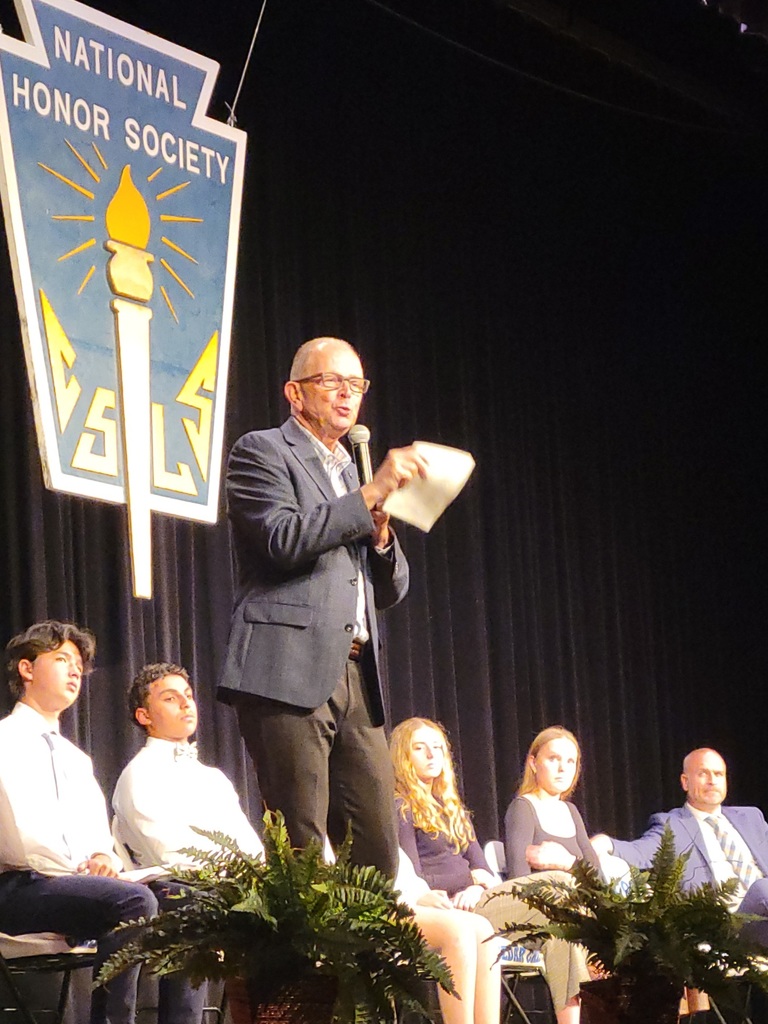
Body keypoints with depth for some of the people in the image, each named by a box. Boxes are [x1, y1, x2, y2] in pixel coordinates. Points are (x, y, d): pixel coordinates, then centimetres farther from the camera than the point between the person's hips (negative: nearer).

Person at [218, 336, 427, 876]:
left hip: (355, 676, 8)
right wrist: (371, 494, -15)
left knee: (379, 848, 0)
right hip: (291, 673, -8)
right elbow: (284, 540, -14)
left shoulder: (350, 472, 26)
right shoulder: (263, 451, 4)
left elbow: (392, 589, 25)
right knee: (302, 847, -11)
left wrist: (380, 534, 4)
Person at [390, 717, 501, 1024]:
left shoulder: (452, 808, 27)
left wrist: (478, 888, -7)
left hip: (458, 908, 5)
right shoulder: (400, 808, 5)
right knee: (471, 930, -38)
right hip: (418, 908, -5)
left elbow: (481, 868, 17)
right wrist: (470, 876, 2)